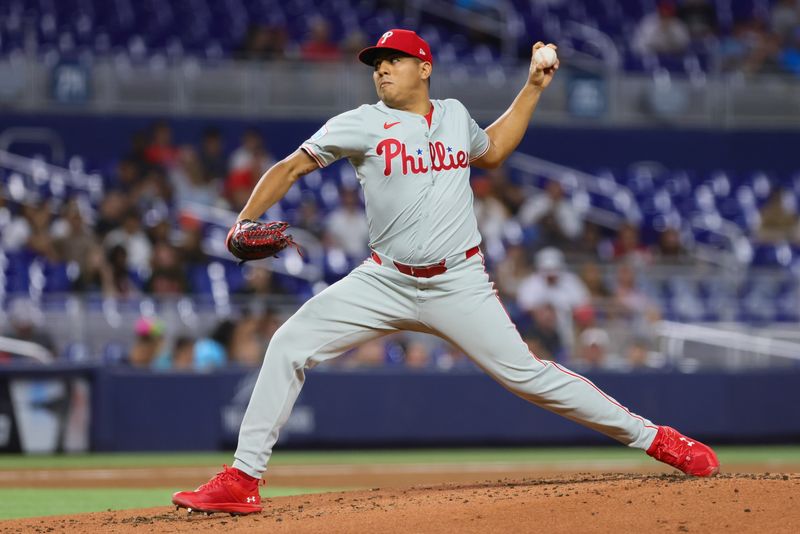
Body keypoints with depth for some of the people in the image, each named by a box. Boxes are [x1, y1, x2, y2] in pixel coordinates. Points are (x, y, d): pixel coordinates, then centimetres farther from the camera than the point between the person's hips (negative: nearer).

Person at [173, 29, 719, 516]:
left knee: (525, 372, -9)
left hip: (458, 285, 0)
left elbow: (492, 151, 27)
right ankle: (242, 480, -8)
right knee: (290, 345, -13)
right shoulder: (361, 125, -3)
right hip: (385, 282, 0)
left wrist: (534, 87, 22)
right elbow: (290, 168, -1)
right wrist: (246, 222, -15)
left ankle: (654, 438, 1)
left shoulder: (454, 114, 6)